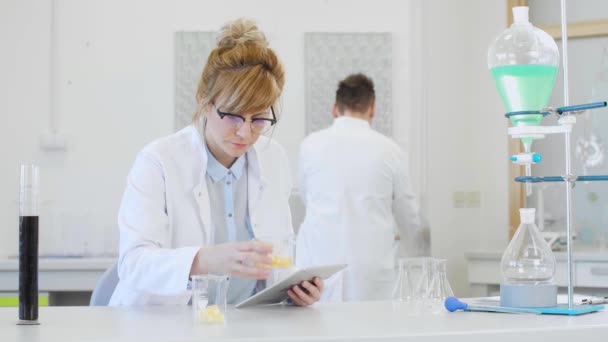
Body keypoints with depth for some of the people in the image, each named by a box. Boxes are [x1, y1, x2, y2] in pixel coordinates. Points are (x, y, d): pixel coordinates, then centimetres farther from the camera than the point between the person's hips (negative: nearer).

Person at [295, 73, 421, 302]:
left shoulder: (311, 144, 3)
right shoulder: (390, 150, 3)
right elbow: (409, 222, 13)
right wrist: (394, 248, 35)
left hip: (319, 259, 0)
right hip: (372, 268, 0)